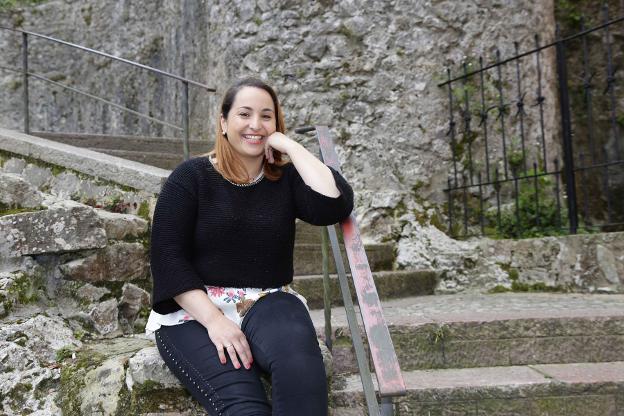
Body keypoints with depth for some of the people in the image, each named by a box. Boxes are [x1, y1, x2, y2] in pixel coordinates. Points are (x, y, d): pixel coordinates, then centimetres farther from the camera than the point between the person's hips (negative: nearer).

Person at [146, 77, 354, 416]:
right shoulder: (191, 176, 1)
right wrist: (213, 319, -18)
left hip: (268, 303, 2)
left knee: (300, 364, -33)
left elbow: (335, 206, -13)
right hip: (194, 311, -2)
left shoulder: (286, 178, 7)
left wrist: (289, 145, -7)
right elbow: (168, 257, -7)